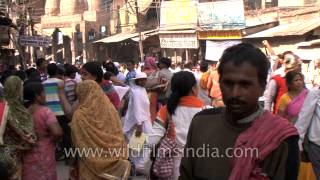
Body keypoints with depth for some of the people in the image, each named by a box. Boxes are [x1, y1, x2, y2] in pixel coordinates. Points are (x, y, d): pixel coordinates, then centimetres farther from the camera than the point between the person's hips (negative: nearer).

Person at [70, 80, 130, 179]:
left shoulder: (79, 115, -16)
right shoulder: (111, 109, -6)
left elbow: (77, 144, -7)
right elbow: (119, 137, -1)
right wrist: (121, 159, 7)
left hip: (90, 166, -3)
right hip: (113, 164, 3)